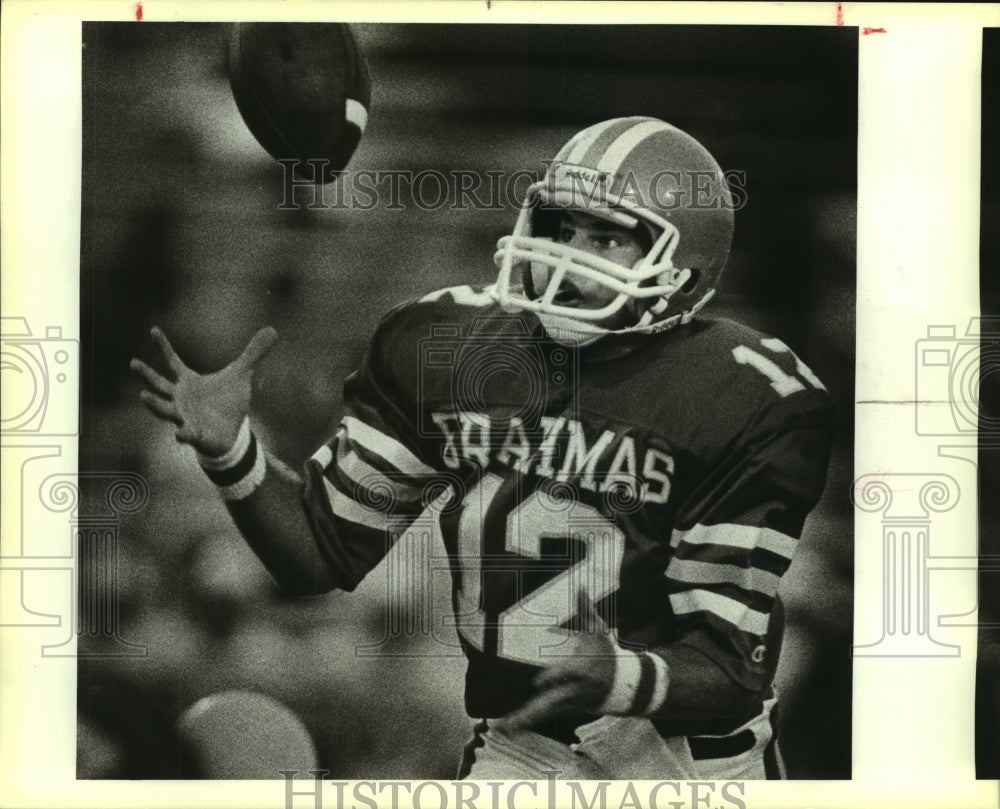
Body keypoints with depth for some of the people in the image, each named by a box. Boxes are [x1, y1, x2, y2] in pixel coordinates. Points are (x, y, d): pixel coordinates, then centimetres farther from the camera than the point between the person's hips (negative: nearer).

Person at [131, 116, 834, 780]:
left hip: (688, 758, -2)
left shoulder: (749, 404, -17)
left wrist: (618, 678, -38)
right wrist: (228, 450, -16)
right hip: (518, 752, 3)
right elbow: (323, 551, -1)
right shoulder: (447, 345, -6)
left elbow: (727, 666, -18)